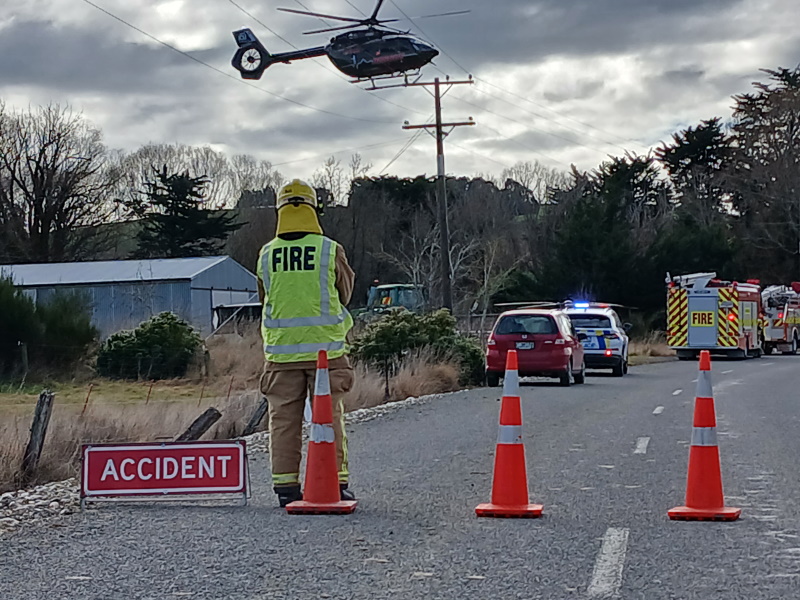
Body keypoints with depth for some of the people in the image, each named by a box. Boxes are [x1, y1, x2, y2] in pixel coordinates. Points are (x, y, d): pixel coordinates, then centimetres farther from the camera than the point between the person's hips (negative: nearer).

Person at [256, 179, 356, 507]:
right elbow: (344, 295, 8)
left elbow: (265, 300, 12)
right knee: (330, 417, 6)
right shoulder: (330, 251, -5)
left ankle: (286, 486, 10)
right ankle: (337, 483, 8)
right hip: (325, 347, -2)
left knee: (284, 420, 8)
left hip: (281, 349, 2)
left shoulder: (266, 255, 1)